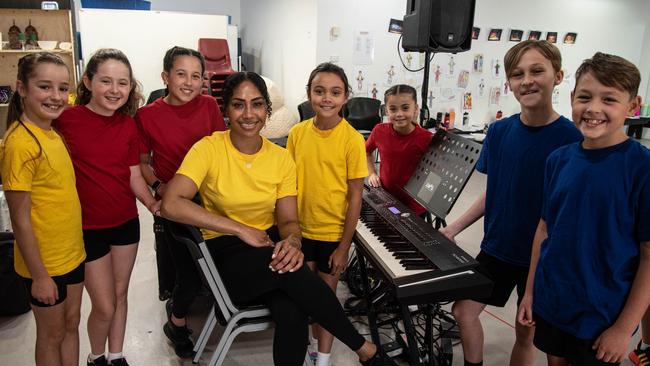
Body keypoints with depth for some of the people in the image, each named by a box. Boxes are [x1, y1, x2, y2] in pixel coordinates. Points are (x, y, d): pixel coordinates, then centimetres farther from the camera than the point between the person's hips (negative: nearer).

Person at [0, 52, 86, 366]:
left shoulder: (52, 133, 2)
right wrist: (39, 276, -16)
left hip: (73, 253, 7)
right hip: (45, 263, -7)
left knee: (71, 324, 21)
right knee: (52, 334, 13)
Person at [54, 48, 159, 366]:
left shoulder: (128, 125, -1)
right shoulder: (66, 119, -14)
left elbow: (134, 175, 2)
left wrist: (151, 203, -14)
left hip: (126, 222, 4)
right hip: (87, 227, -4)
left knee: (120, 294, 18)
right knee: (104, 306, 5)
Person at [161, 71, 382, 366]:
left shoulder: (281, 158, 1)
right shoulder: (209, 148, -10)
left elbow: (288, 220, -1)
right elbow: (171, 204, -23)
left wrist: (292, 242, -26)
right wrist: (241, 229, -23)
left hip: (269, 247, 3)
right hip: (226, 254, -3)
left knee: (292, 314, -30)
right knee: (291, 271, -33)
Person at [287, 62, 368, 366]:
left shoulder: (351, 139, -15)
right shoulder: (298, 132, -4)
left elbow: (355, 196, -11)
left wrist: (344, 247, -10)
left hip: (333, 232, -3)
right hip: (300, 229, 3)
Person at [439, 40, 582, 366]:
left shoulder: (572, 139, -16)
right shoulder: (499, 132, -4)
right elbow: (492, 191, 5)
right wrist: (454, 228, 1)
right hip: (497, 248, 4)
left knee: (527, 332, 13)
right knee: (463, 311, 8)